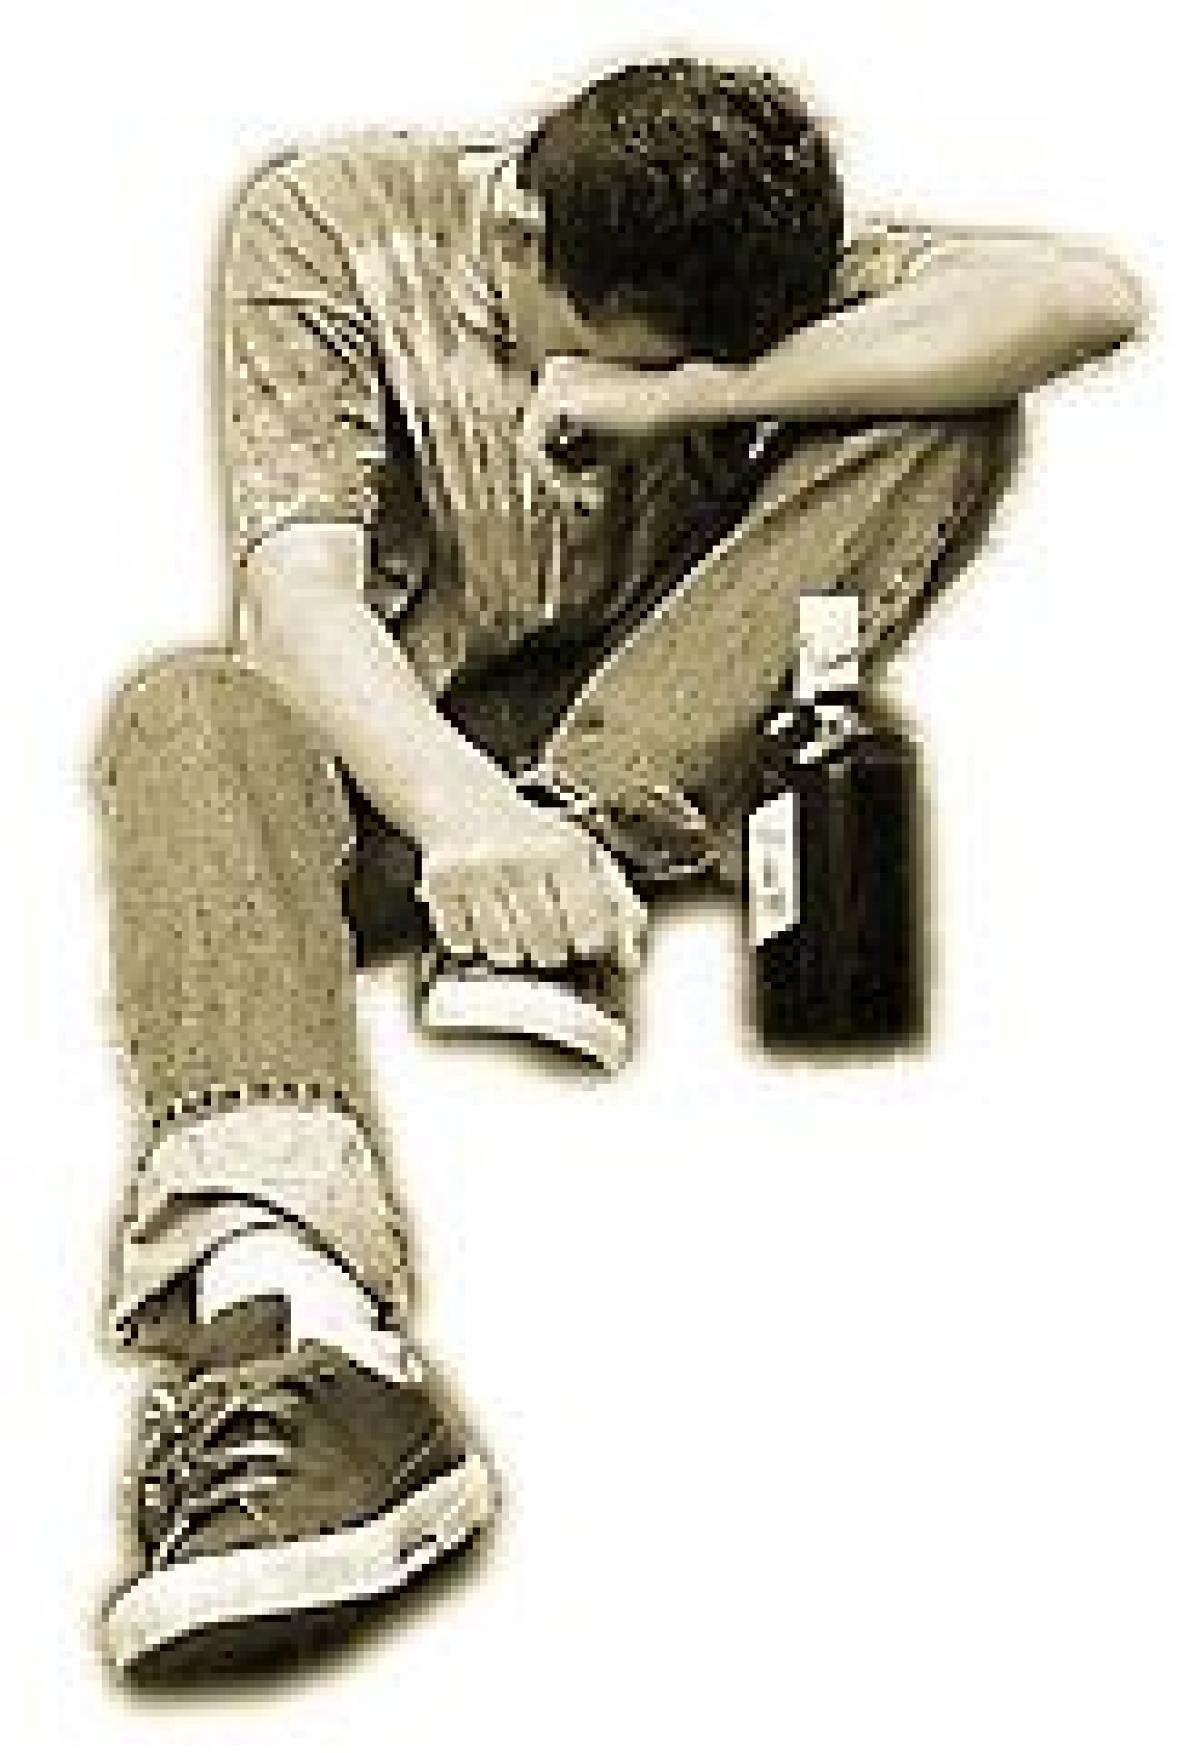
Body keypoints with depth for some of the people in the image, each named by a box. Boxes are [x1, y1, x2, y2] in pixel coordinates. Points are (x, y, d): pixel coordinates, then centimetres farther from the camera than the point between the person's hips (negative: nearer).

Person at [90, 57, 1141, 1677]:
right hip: (396, 759, -1)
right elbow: (299, 586, -25)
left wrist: (682, 394, -26)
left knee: (945, 417, -16)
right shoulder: (331, 225, -11)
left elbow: (1087, 295, -20)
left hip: (649, 761, 2)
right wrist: (465, 814, -46)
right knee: (187, 713, -37)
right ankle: (286, 1322, -61)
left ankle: (583, 830, -30)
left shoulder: (742, 268, -4)